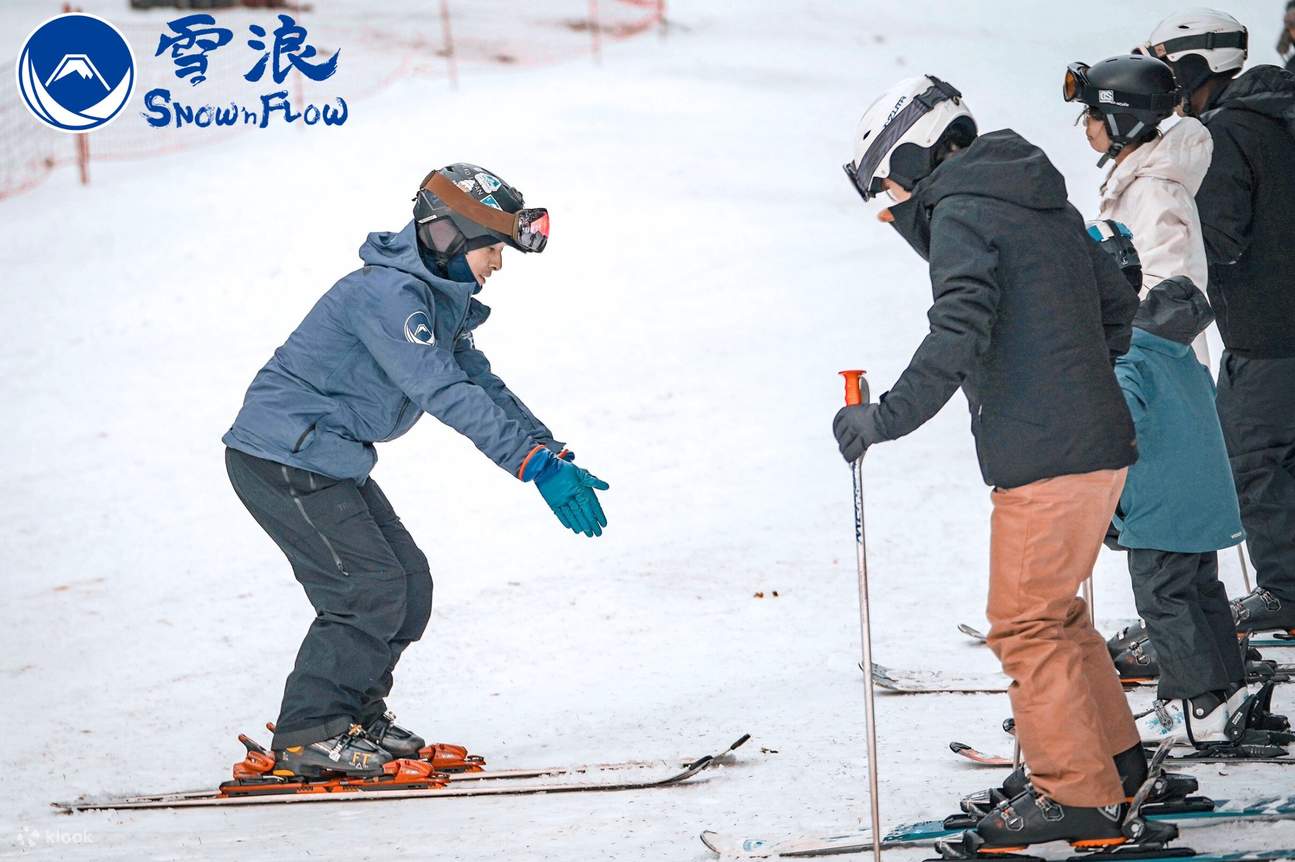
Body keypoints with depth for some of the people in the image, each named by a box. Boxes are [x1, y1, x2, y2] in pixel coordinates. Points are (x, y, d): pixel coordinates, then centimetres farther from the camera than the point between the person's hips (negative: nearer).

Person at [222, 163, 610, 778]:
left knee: (408, 581, 9)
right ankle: (307, 736, -4)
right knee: (370, 588, -12)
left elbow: (484, 389, 11)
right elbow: (444, 394, -31)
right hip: (282, 456, -10)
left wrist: (558, 461, -1)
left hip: (328, 461, 10)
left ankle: (356, 717, 21)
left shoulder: (438, 301, 11)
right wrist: (537, 463, -34)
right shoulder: (388, 293, -23)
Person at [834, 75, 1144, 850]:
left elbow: (958, 337, -23)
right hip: (1102, 444, 9)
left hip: (1044, 462, -9)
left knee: (1027, 626, -1)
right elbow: (1118, 305, 24)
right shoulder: (1045, 204, 16)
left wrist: (886, 417, -21)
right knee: (1054, 609, 21)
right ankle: (1114, 756, 30)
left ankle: (1079, 795, 1)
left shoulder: (962, 216, -10)